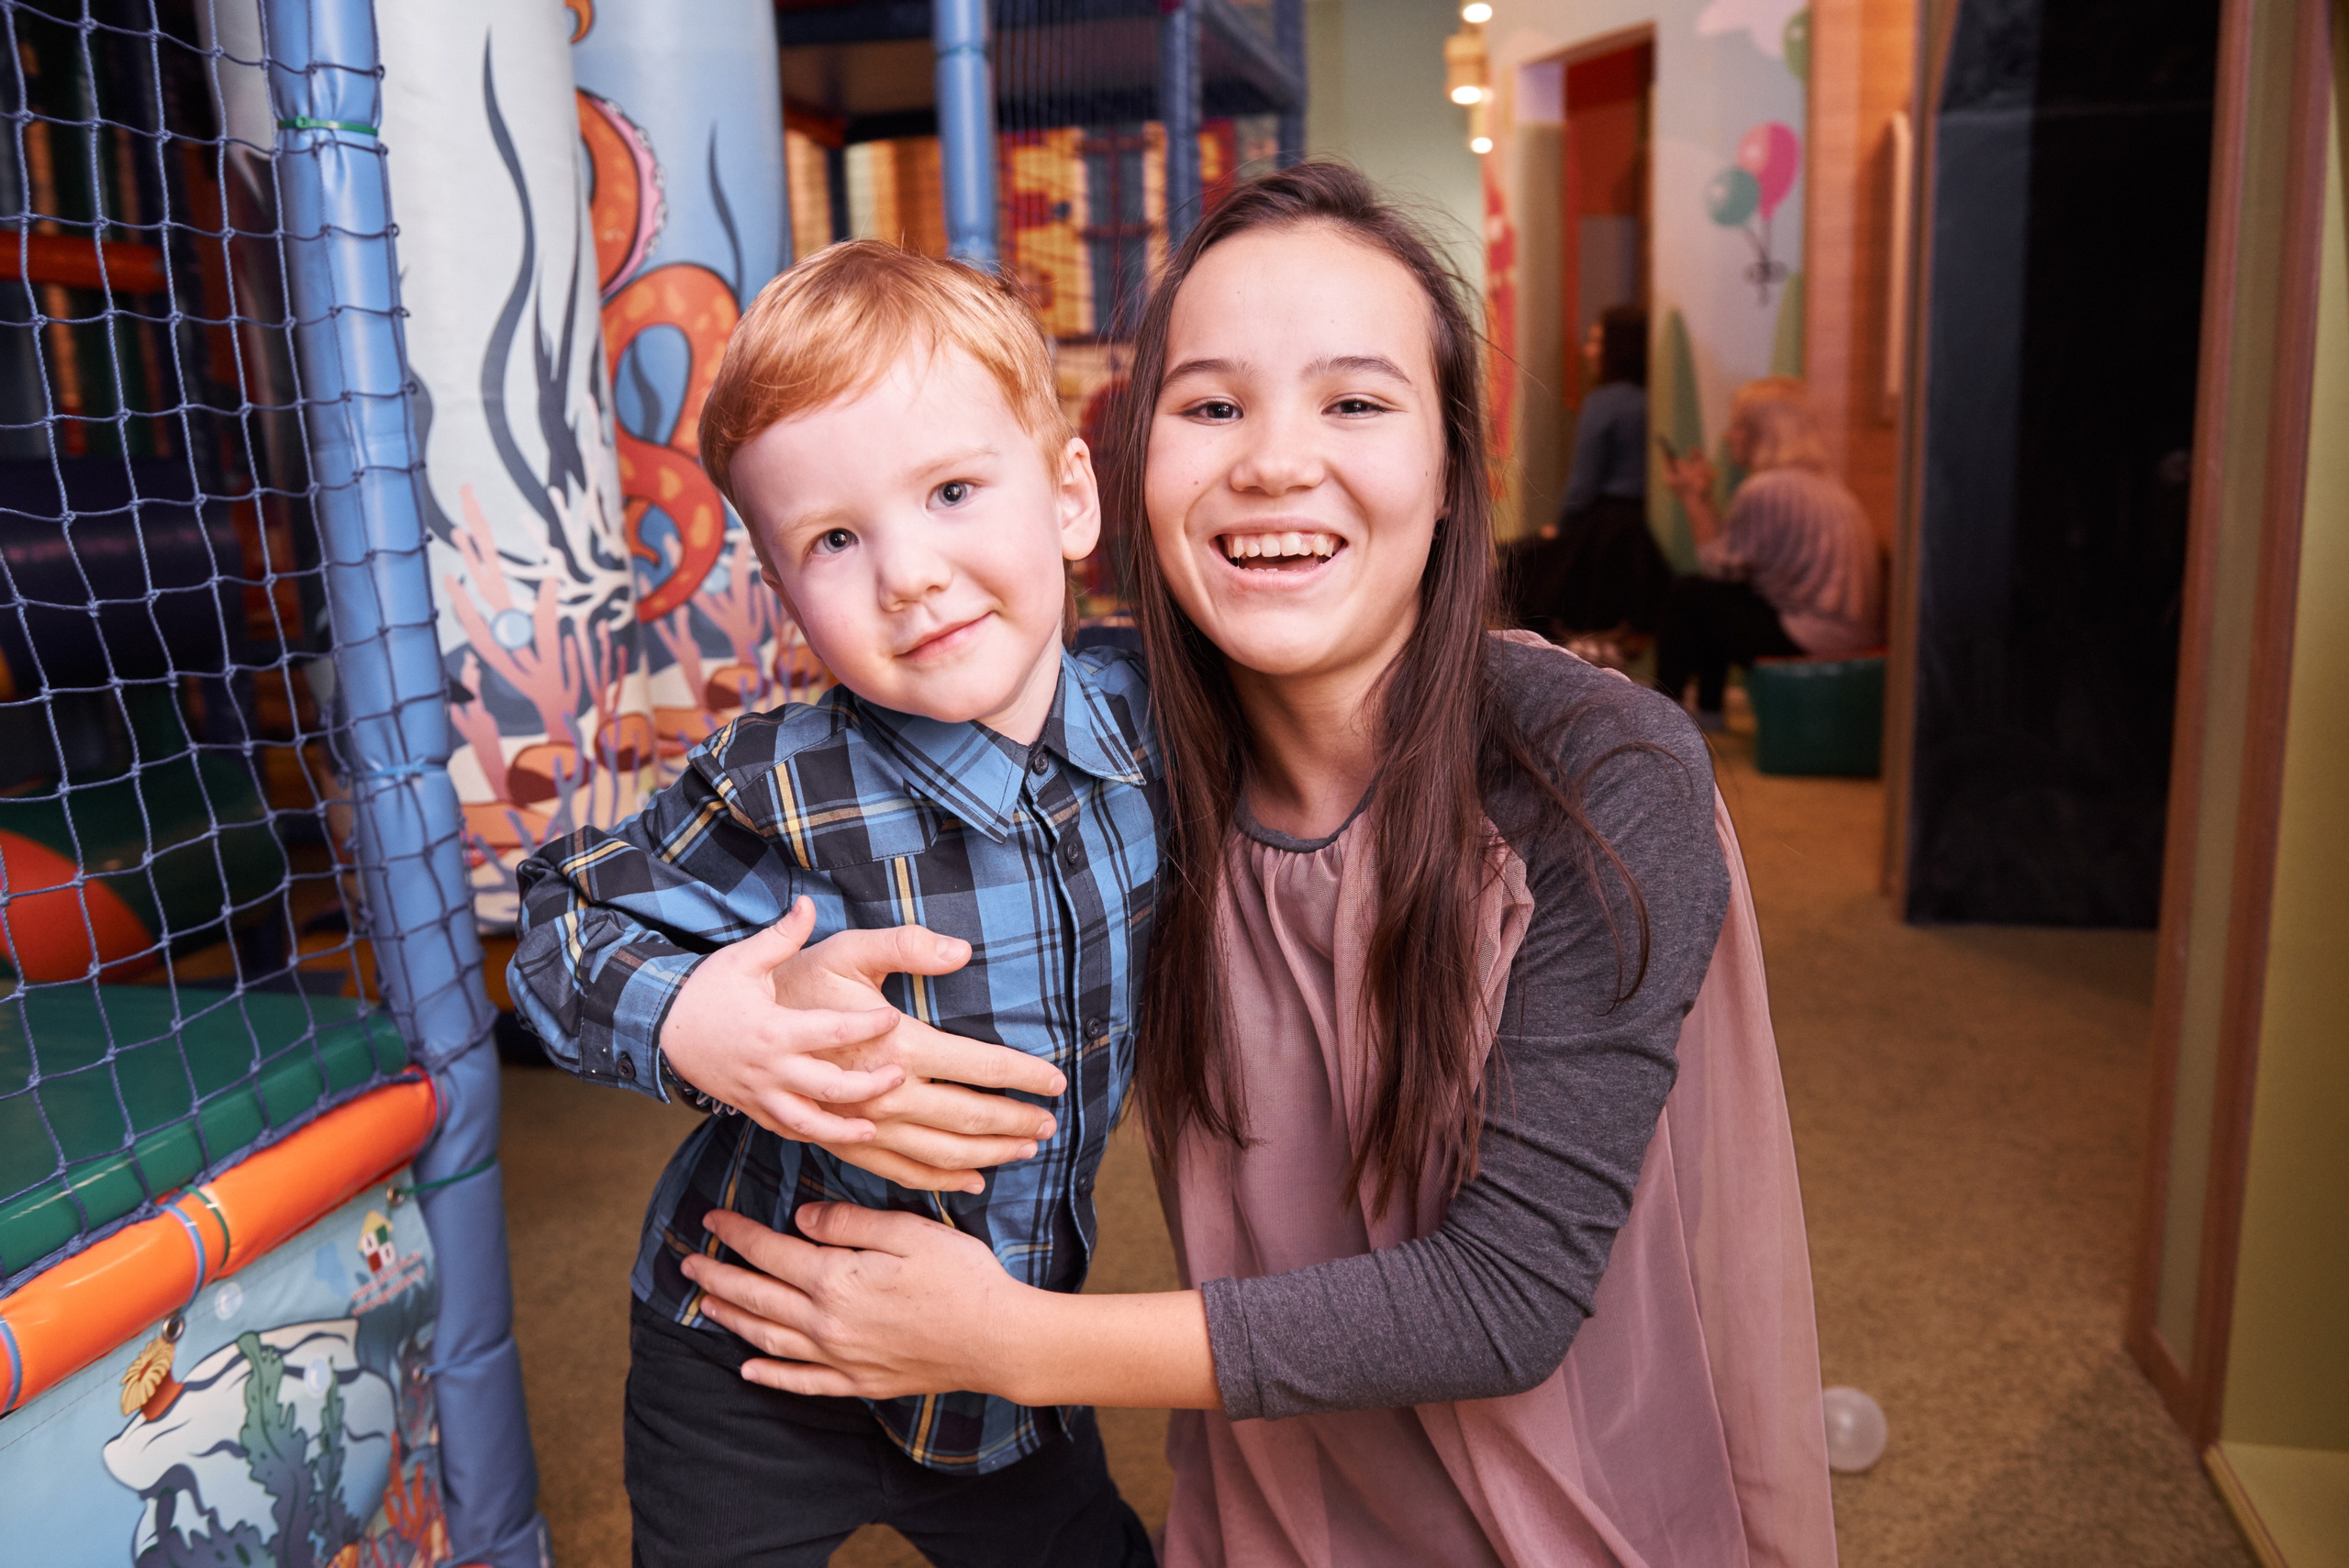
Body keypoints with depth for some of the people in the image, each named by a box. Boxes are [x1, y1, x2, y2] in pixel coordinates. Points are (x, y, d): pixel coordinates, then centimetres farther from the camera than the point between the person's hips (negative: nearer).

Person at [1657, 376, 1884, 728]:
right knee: (1716, 594, 22)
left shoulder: (1765, 489, -16)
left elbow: (1719, 566, -6)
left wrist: (1694, 499, 3)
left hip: (1812, 640, -10)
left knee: (1688, 596, 1)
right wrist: (1704, 496, 16)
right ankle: (1708, 711, 31)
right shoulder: (1825, 483, 14)